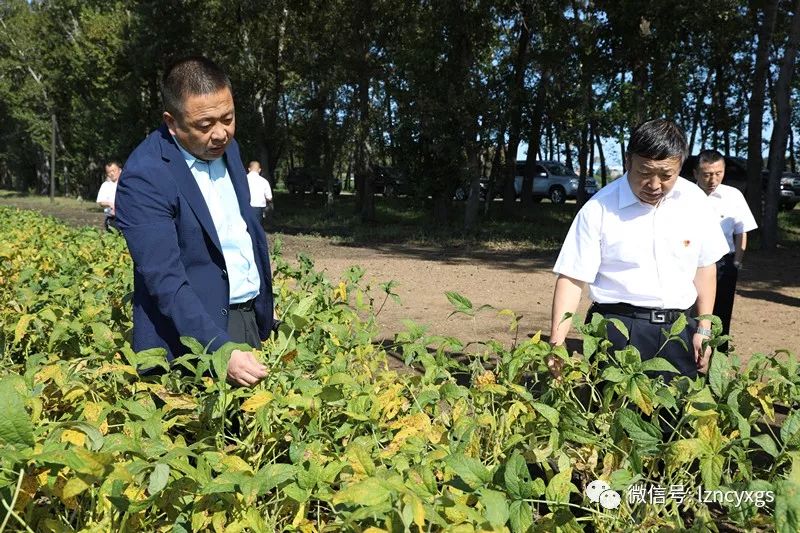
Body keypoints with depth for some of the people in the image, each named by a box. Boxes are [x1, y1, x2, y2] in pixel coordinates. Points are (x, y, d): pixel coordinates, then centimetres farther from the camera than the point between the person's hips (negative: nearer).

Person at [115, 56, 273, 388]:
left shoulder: (227, 147, 4)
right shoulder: (144, 176, -18)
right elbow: (166, 281, -24)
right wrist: (221, 350, -34)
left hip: (250, 319, 7)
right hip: (192, 335, -6)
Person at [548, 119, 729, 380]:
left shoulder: (694, 201, 2)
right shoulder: (599, 208, -10)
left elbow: (704, 267, 12)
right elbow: (572, 278, -10)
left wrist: (704, 329, 8)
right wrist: (557, 342, -19)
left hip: (679, 329, 4)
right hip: (617, 329, -3)